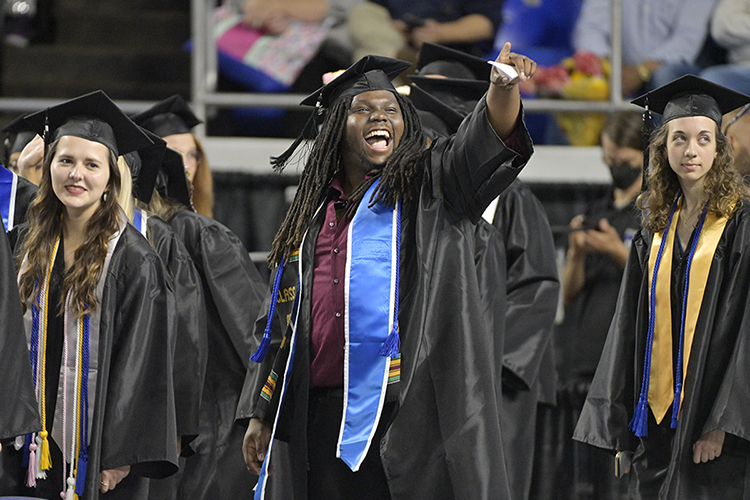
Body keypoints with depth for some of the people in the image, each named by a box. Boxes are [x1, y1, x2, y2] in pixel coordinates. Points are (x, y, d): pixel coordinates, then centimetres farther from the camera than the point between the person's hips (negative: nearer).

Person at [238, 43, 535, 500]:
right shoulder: (313, 216, 18)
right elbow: (281, 321, 21)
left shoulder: (427, 189, 7)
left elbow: (487, 142, -13)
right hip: (322, 417, 4)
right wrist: (261, 414, 15)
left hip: (408, 410, -4)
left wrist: (504, 88, -34)